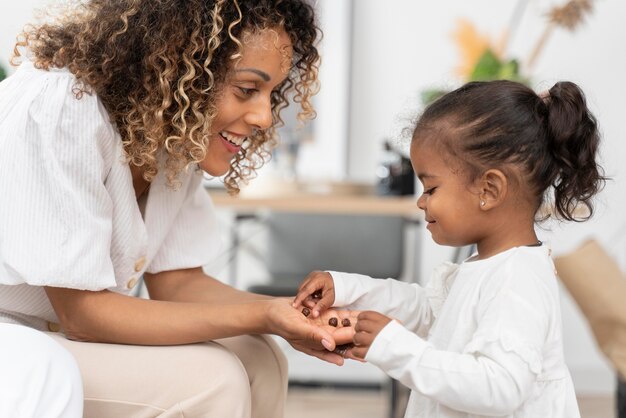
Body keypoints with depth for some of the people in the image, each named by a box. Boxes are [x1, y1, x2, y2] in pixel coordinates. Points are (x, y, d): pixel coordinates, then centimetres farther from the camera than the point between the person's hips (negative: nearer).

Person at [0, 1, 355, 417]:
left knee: (258, 364, -5)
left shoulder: (178, 131, -4)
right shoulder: (62, 112, -27)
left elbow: (175, 280, -1)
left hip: (69, 333, 8)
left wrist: (291, 314, -18)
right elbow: (81, 310, -25)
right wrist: (259, 317, -28)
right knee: (208, 382, -21)